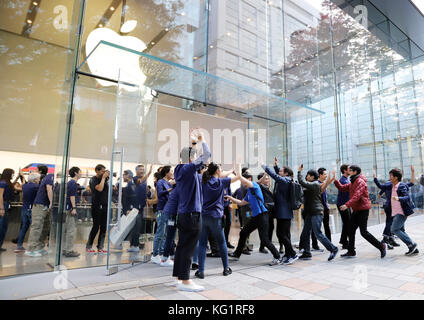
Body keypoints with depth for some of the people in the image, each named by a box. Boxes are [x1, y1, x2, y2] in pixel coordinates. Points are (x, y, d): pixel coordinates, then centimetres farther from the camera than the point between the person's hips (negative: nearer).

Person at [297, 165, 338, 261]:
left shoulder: (315, 184, -14)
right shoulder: (312, 185, 17)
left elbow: (302, 182, -21)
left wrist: (299, 172, -10)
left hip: (316, 213, -10)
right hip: (310, 213, 10)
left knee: (318, 234, -7)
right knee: (305, 233, 9)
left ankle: (333, 249, 8)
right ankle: (307, 253, 16)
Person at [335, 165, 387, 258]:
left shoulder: (360, 182, -15)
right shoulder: (352, 183, 14)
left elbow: (357, 196, -27)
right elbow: (342, 188, 14)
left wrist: (347, 205, -35)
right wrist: (335, 180, 2)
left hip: (363, 209, -9)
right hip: (356, 210, 9)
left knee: (363, 232, -6)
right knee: (351, 230, 10)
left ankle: (381, 246, 10)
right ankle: (351, 251, 18)